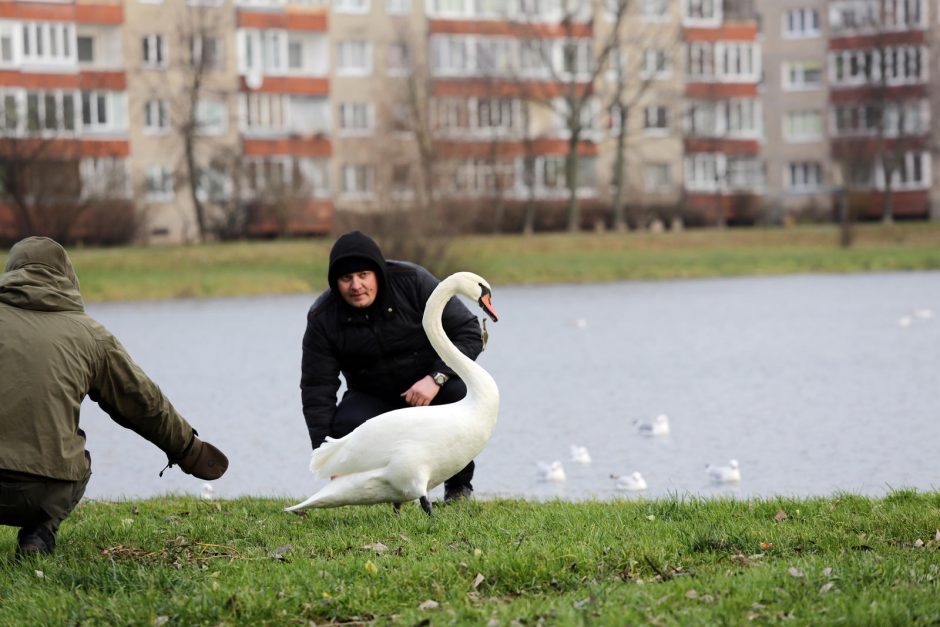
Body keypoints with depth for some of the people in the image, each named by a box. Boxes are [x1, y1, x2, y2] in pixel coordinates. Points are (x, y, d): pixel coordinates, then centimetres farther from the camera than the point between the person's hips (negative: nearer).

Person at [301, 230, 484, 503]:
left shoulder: (413, 281, -18)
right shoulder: (323, 317, -14)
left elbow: (469, 331, -16)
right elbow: (317, 389, -12)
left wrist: (436, 378, -29)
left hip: (431, 387, -1)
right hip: (372, 397, 1)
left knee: (460, 392, -34)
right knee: (344, 427, -30)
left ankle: (460, 486, -10)